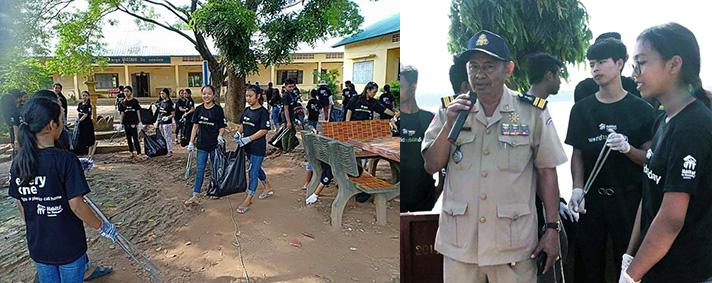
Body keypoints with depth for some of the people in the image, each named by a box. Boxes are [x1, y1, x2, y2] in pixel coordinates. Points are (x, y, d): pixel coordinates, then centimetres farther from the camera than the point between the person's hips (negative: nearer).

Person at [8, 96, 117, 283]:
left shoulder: (18, 163, -4)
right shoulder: (66, 160, -21)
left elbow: (21, 206, 5)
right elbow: (76, 205, -20)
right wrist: (102, 226, -7)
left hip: (37, 246, 5)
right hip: (69, 246, -5)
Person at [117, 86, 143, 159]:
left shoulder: (135, 101, -1)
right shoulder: (123, 103, 8)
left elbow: (138, 112, 0)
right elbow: (122, 114, 11)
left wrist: (139, 122, -4)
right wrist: (121, 123, 9)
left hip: (134, 123, -4)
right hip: (126, 123, 4)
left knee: (135, 139, -7)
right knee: (129, 139, 8)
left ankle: (139, 153, -4)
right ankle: (132, 153, 16)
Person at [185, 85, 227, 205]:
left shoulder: (218, 109, -6)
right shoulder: (199, 109, 4)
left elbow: (222, 127, -4)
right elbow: (195, 126, 8)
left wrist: (220, 136, -23)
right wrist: (191, 142, 4)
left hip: (215, 144, -3)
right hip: (202, 144, 3)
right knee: (199, 170, 4)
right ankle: (195, 196, 6)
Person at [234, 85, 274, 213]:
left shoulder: (263, 112, -14)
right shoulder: (246, 110, 8)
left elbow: (263, 130, -18)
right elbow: (243, 125, 18)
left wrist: (248, 139, -23)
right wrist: (239, 133, -2)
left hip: (258, 147, -8)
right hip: (248, 146, 8)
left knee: (253, 172, -4)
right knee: (257, 169, 21)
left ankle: (248, 199, 5)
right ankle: (268, 188, 41)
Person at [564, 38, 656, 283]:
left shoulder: (641, 110, -1)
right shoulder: (581, 109, 5)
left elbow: (649, 159, 1)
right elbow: (577, 154, 6)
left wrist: (627, 148, -19)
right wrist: (577, 189, -7)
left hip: (629, 198, -2)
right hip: (592, 198, 2)